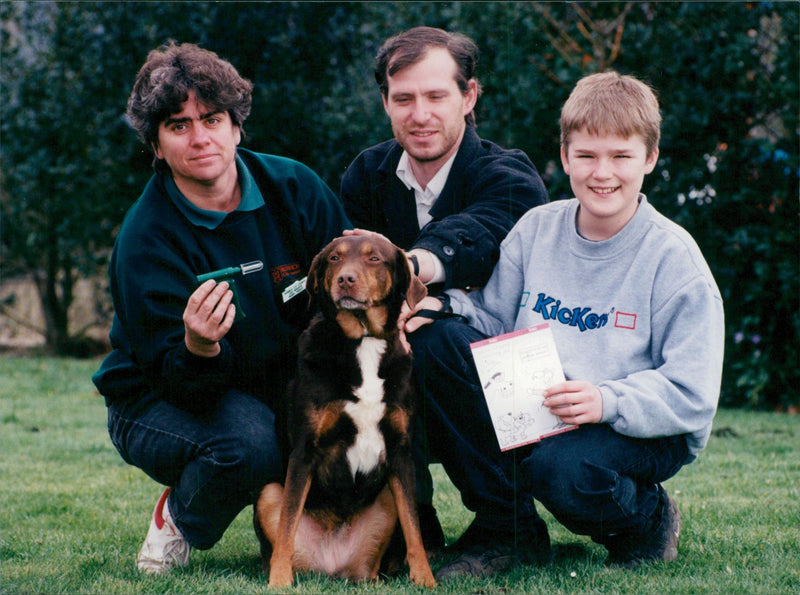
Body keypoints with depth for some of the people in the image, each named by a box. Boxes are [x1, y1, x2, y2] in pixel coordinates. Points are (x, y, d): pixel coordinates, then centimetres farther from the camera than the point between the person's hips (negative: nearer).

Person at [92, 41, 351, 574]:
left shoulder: (293, 187, -9)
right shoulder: (146, 239, -20)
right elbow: (174, 381, -22)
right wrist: (198, 348, -46)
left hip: (279, 388, 4)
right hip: (161, 405, -4)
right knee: (249, 440, -36)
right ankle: (179, 520, -3)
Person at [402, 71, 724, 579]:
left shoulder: (672, 256, -11)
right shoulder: (537, 229, 3)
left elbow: (693, 395, -15)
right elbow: (494, 318, 8)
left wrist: (608, 401, -31)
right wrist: (443, 305, -14)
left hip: (647, 431, -5)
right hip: (534, 411, 5)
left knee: (560, 467, -38)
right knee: (432, 344, -16)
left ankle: (648, 518, 1)